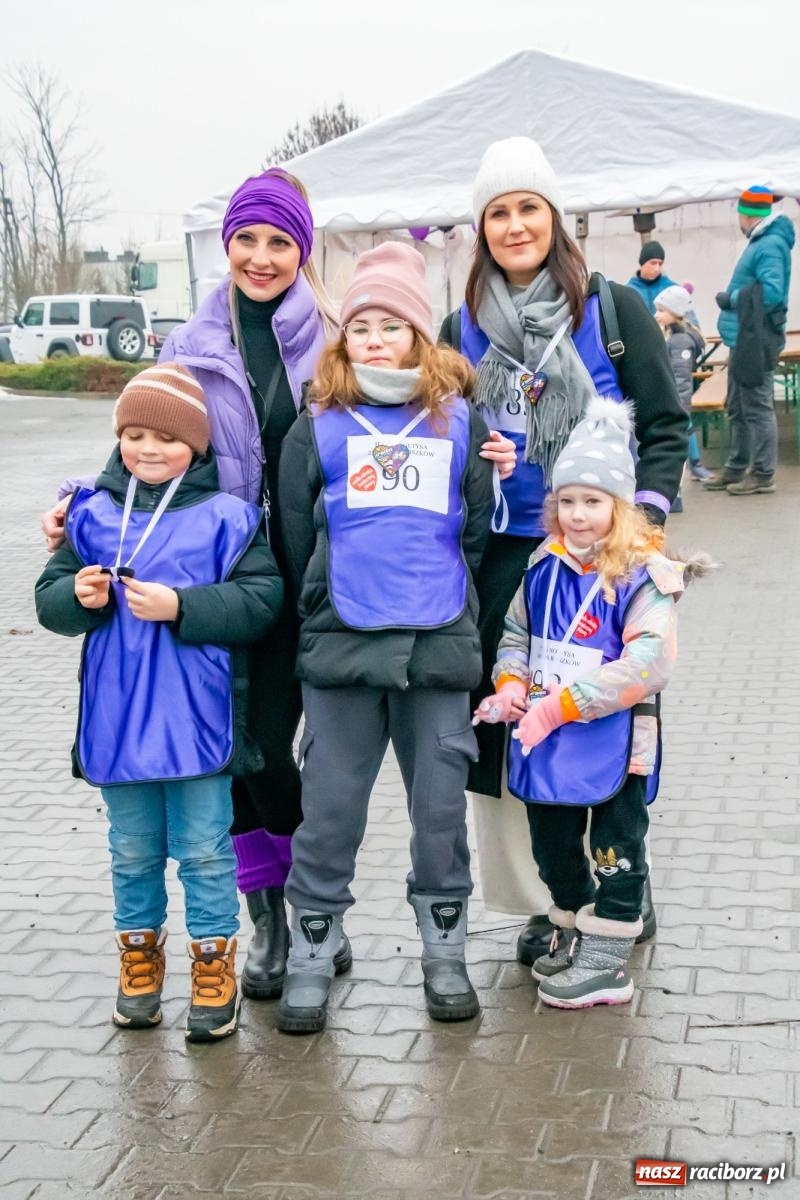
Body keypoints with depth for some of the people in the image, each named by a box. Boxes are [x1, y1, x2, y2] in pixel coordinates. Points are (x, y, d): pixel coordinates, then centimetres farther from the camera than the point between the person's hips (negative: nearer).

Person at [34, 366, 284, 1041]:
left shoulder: (226, 517, -6)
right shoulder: (93, 514, 4)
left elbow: (262, 599, -13)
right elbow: (49, 598, 7)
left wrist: (180, 606, -22)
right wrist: (78, 595, -15)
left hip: (197, 719, -3)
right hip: (117, 718, 3)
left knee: (204, 850, 7)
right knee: (133, 851, 18)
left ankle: (213, 963, 22)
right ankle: (140, 952, 35)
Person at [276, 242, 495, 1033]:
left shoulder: (458, 421, 7)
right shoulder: (318, 426, 5)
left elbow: (476, 531, 11)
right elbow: (296, 537, 7)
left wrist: (449, 608, 7)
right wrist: (324, 620, 6)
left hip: (439, 647, 1)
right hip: (340, 648, -1)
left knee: (440, 807, 8)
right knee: (329, 808, 4)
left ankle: (444, 951, 24)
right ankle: (310, 957, 18)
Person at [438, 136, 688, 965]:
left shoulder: (612, 309, 0)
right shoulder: (463, 329, 9)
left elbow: (665, 427, 0)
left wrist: (644, 518, -11)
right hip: (504, 557, 3)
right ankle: (543, 902, 17)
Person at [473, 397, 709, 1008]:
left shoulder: (644, 575, -16)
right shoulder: (545, 567, 4)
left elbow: (647, 665, -24)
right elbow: (516, 632, 14)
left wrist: (562, 703, -25)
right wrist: (511, 686, -7)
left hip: (615, 743, -6)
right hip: (544, 740, 7)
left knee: (615, 848, 6)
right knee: (553, 842, 19)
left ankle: (606, 960, 16)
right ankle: (573, 929, 39)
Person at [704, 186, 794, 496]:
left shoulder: (771, 246, -15)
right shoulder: (761, 243, 16)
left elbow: (772, 293, -24)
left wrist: (731, 298, -15)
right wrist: (733, 298, 6)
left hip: (757, 342, -10)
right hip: (743, 340, 10)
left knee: (757, 408, -4)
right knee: (737, 409, 17)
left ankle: (763, 475, 2)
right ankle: (736, 468, 27)